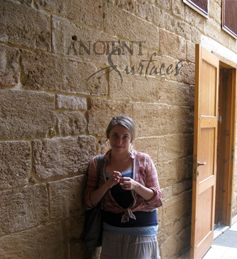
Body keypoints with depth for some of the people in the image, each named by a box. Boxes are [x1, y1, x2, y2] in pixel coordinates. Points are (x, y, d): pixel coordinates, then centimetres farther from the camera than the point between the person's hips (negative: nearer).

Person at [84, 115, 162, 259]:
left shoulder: (144, 160, -8)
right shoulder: (97, 163, -3)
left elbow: (157, 200, -6)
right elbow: (89, 202, -3)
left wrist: (135, 185, -24)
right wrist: (107, 185, -20)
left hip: (142, 230, -1)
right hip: (112, 230, 2)